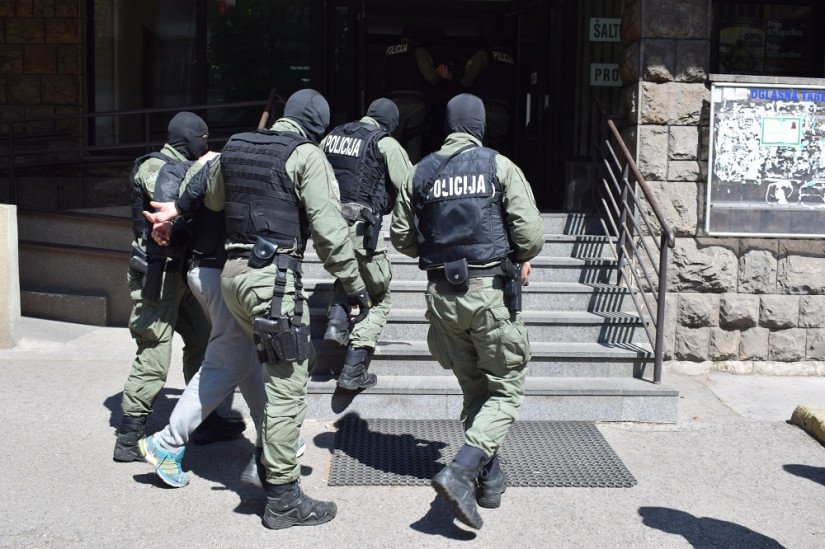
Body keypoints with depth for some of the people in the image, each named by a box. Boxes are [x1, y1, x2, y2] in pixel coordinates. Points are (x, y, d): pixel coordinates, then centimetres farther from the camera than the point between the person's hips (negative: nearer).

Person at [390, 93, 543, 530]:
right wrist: (516, 258, 12)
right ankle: (460, 472, -11)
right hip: (491, 291, -4)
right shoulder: (499, 166, -4)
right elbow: (530, 235, -9)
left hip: (443, 293, 4)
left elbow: (401, 237, 10)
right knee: (506, 387, 6)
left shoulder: (420, 173, 7)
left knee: (473, 388, 18)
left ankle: (489, 478, 26)